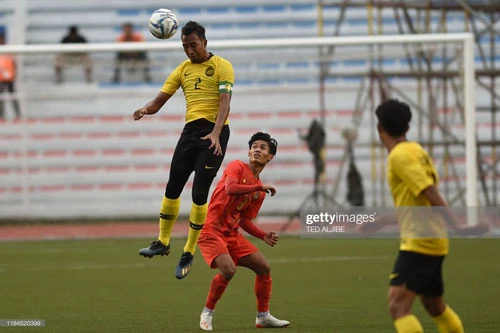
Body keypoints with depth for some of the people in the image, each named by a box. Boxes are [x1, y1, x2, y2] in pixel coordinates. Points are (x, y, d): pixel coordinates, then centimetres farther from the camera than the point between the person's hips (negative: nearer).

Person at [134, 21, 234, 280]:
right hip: (190, 130, 5)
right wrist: (146, 109, -14)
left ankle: (189, 253, 2)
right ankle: (163, 242, 20)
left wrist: (216, 133, -29)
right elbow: (160, 101, 11)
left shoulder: (221, 66, -3)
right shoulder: (183, 69, 13)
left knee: (199, 193, -7)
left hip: (214, 133, -5)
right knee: (172, 188, 4)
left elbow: (225, 101, -15)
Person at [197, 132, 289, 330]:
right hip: (211, 230, -8)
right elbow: (230, 188, -26)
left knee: (263, 267, 2)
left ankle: (263, 316, 14)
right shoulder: (237, 167, -6)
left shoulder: (259, 191, 13)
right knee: (228, 269, -26)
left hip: (232, 234, 8)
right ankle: (207, 313, -6)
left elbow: (245, 220, 15)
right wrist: (259, 187, -22)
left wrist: (264, 236, 1)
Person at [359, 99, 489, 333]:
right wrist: (380, 222, 29)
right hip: (431, 242, 10)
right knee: (436, 306, 22)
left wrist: (457, 227, -24)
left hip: (418, 241, -10)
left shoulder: (399, 155, -11)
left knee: (398, 306, -18)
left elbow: (432, 195, -20)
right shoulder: (417, 151, 17)